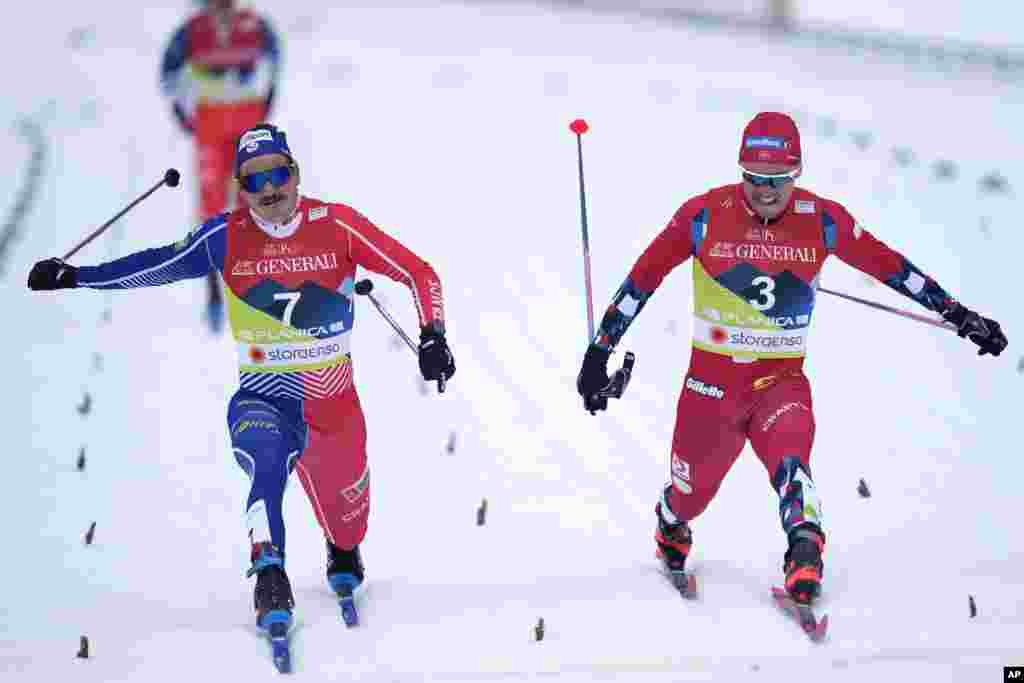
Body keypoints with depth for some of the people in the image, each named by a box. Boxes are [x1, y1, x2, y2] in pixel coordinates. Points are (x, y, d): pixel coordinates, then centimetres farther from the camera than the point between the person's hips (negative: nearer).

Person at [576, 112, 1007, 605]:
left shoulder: (822, 221, -7)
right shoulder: (705, 215, -11)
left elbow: (890, 266, 4)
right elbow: (643, 279, -3)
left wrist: (961, 316, 5)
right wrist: (600, 352, -3)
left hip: (783, 382, 0)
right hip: (712, 380, 0)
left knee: (789, 462, -29)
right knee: (691, 491, 12)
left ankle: (804, 556, -44)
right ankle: (670, 529, 47)